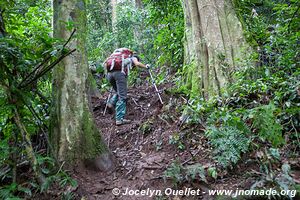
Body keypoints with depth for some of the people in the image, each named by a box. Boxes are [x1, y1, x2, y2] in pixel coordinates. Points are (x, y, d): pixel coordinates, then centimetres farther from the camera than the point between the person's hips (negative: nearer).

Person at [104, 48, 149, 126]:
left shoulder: (120, 55, 38)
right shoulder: (132, 57, 23)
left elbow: (105, 64, 29)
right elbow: (137, 64, 0)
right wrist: (145, 66, 16)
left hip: (109, 73, 6)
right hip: (119, 72, -6)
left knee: (118, 93, 25)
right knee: (122, 97, -3)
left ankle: (111, 103, 1)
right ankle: (119, 119, -7)